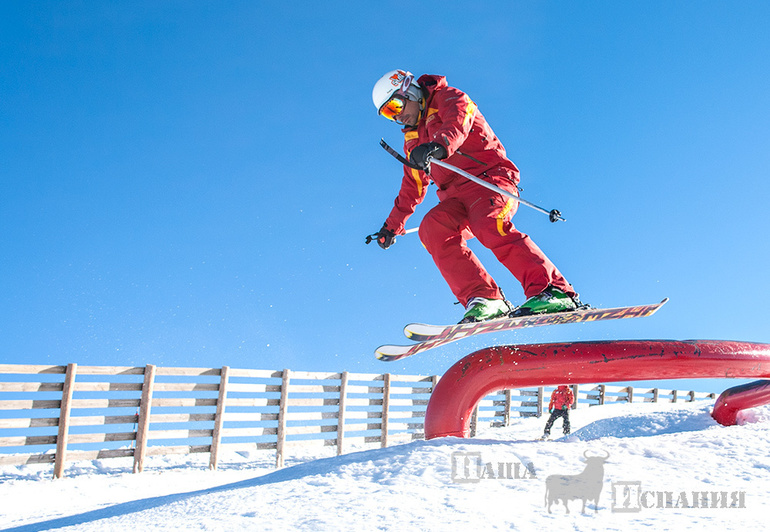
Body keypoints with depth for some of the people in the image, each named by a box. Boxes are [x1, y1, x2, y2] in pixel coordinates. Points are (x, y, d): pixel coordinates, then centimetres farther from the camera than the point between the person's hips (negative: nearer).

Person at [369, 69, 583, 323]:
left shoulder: (449, 98, 5)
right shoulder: (413, 140, 27)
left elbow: (458, 123, -20)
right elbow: (412, 186, 36)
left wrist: (439, 146, -42)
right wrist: (393, 225, 39)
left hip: (489, 178, -6)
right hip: (455, 198, 6)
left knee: (489, 227, -35)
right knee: (432, 229, -24)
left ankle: (555, 292, -40)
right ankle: (486, 299, -33)